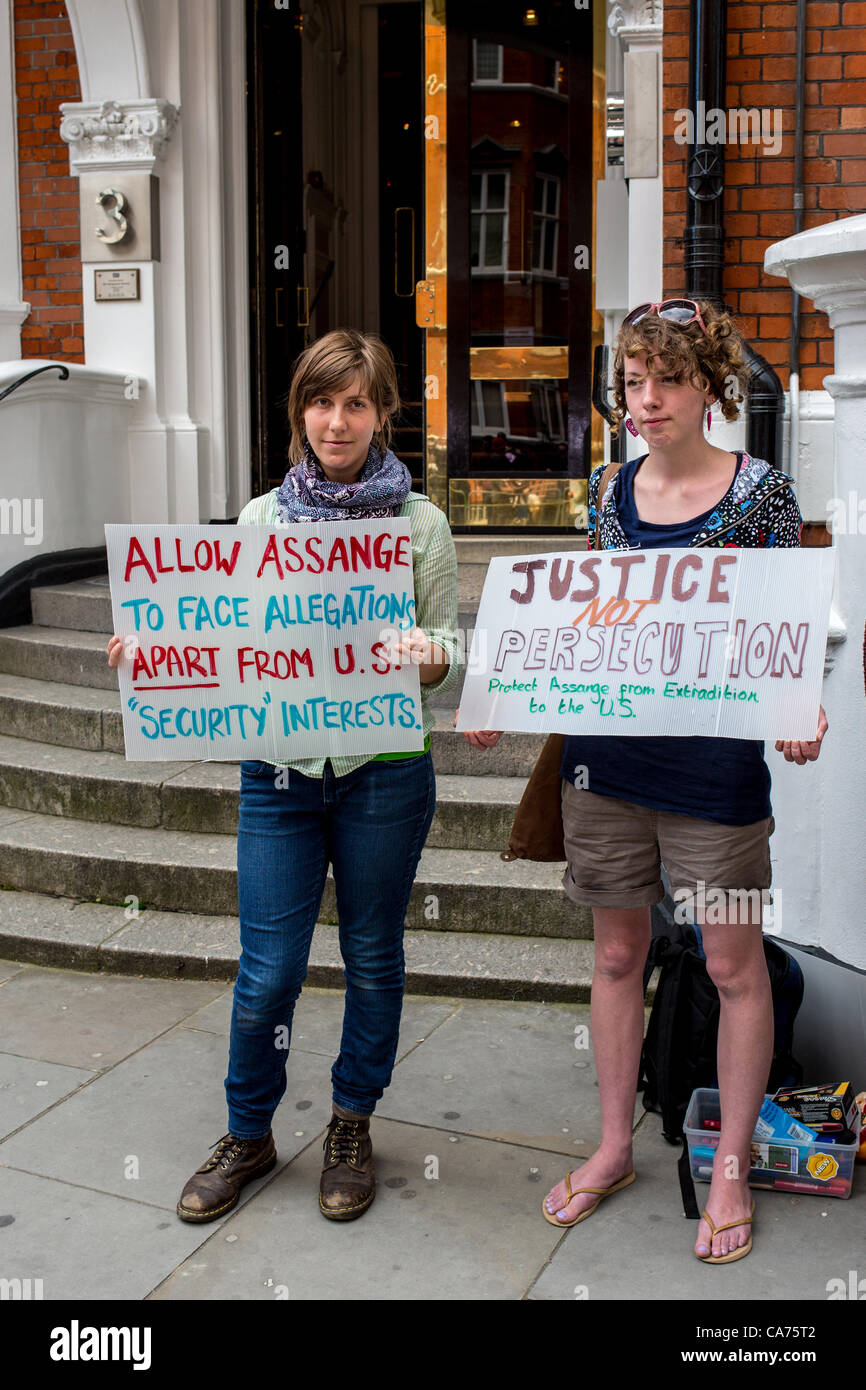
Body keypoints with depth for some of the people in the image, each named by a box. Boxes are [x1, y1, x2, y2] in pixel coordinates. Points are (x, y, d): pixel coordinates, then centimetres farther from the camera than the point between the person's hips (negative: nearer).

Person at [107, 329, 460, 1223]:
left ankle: (352, 1127, 34)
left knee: (372, 958, 12)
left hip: (383, 772, -1)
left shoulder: (420, 521, 1)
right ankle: (248, 1134, 29)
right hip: (279, 771, 1)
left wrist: (425, 660, -22)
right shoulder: (261, 517, 7)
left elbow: (447, 648, 0)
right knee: (267, 970, 5)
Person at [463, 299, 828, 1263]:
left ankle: (730, 1168, 26)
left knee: (731, 962, 7)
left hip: (717, 757, -4)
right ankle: (614, 1147, 32)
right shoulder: (610, 492, 7)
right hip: (607, 749, 4)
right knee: (617, 952, 14)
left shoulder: (761, 492, -5)